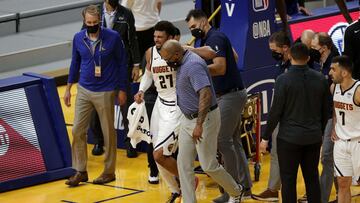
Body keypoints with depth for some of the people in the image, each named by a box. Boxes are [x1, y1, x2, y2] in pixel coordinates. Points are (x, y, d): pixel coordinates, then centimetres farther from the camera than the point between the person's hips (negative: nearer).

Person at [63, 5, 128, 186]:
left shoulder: (113, 37, -12)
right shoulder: (78, 38, -1)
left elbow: (122, 63, -3)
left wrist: (122, 90, -2)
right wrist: (68, 88, 13)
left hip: (105, 92, -3)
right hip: (84, 91, 3)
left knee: (108, 133, 6)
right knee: (77, 131, 0)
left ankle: (109, 171, 19)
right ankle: (80, 171, 10)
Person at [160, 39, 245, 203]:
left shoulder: (193, 65, -24)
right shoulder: (183, 63, 6)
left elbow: (206, 94, -32)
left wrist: (199, 125, -35)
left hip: (204, 118, -9)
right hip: (187, 118, 9)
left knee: (209, 165, 1)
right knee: (183, 163, 5)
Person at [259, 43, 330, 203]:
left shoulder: (284, 80, -12)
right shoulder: (320, 79, 0)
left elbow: (276, 112, -11)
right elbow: (325, 110, 8)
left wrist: (265, 137, -2)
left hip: (289, 137, -4)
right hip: (314, 138, 4)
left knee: (288, 180, 3)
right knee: (312, 179, 12)